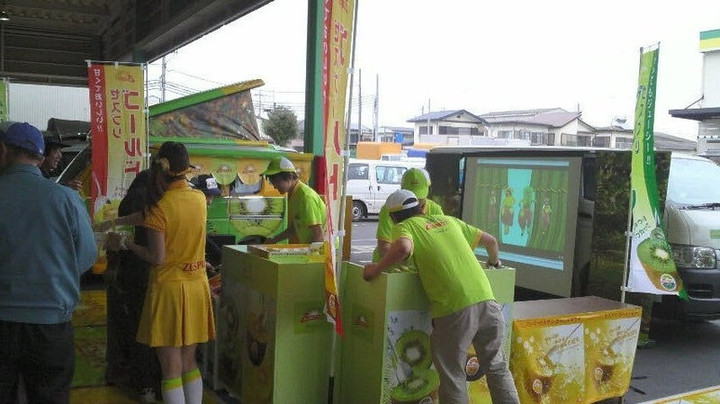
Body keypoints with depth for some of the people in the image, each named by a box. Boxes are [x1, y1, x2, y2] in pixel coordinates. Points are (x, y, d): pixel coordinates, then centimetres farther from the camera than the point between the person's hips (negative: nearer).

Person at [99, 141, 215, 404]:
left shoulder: (160, 207, -15)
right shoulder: (200, 198, 3)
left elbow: (157, 258, -14)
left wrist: (124, 243, 0)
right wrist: (115, 222, 23)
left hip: (168, 287, -6)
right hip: (197, 286, 6)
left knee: (171, 369, 4)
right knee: (189, 363, 18)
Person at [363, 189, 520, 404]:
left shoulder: (404, 226, 7)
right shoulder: (448, 220, 24)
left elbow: (403, 248, -18)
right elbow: (490, 240, 30)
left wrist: (376, 268, -3)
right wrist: (494, 261, 49)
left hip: (454, 308, -5)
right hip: (486, 300, 5)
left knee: (452, 378, 8)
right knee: (497, 368, 21)